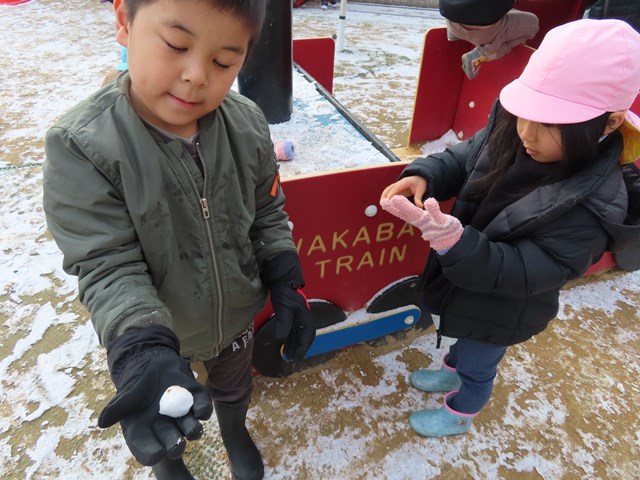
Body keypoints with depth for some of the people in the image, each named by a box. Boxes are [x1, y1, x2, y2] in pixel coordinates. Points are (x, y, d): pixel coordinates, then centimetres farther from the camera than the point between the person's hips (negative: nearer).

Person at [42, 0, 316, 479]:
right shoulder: (82, 147, -28)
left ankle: (235, 431, 68)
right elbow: (109, 266, -27)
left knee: (233, 389, 33)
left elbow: (268, 214, -4)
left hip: (237, 318, 3)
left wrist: (286, 283, -12)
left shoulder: (248, 125, -16)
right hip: (154, 336, -2)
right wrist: (142, 350, -41)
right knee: (157, 424, 29)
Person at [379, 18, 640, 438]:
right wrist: (424, 176, -25)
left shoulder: (591, 204, -34)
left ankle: (460, 415, 55)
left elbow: (523, 272, -34)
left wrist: (453, 241, -50)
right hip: (465, 279, 6)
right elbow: (464, 158, -3)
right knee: (462, 337, 34)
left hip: (501, 309, -5)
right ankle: (452, 372, 67)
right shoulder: (510, 134, -19)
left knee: (478, 364, 24)